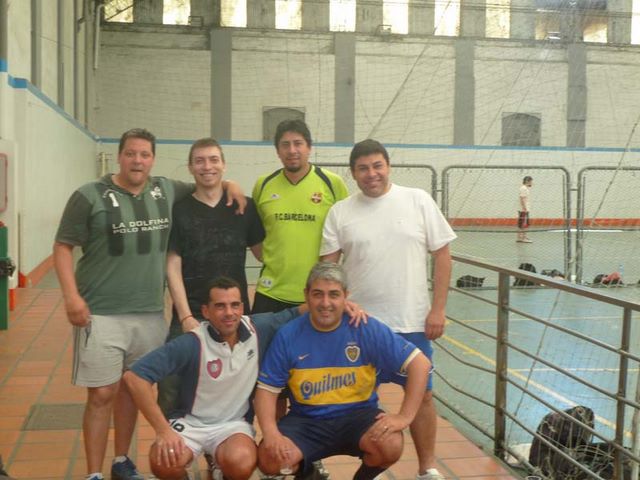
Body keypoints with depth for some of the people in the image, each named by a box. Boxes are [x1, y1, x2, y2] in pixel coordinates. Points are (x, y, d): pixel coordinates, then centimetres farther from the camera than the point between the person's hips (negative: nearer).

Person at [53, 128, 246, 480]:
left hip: (150, 313, 4)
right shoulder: (89, 197, -6)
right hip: (101, 314, -4)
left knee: (132, 388, 15)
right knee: (102, 394, -2)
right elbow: (63, 247, -3)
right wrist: (71, 296, -13)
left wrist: (228, 184, 3)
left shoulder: (167, 191, 6)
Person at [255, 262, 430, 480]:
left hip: (357, 414, -1)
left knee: (390, 446, -30)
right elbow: (267, 389, -3)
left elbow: (420, 363, -9)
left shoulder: (367, 329, -9)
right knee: (270, 459, -25)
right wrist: (270, 432, -21)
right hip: (306, 421, 1)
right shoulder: (287, 335, -6)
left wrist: (404, 416, -17)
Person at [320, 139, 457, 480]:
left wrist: (438, 309, -4)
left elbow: (442, 254, 0)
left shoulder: (418, 201, -1)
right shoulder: (340, 212, 1)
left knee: (421, 394, 7)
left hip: (413, 322, 0)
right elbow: (328, 266, 2)